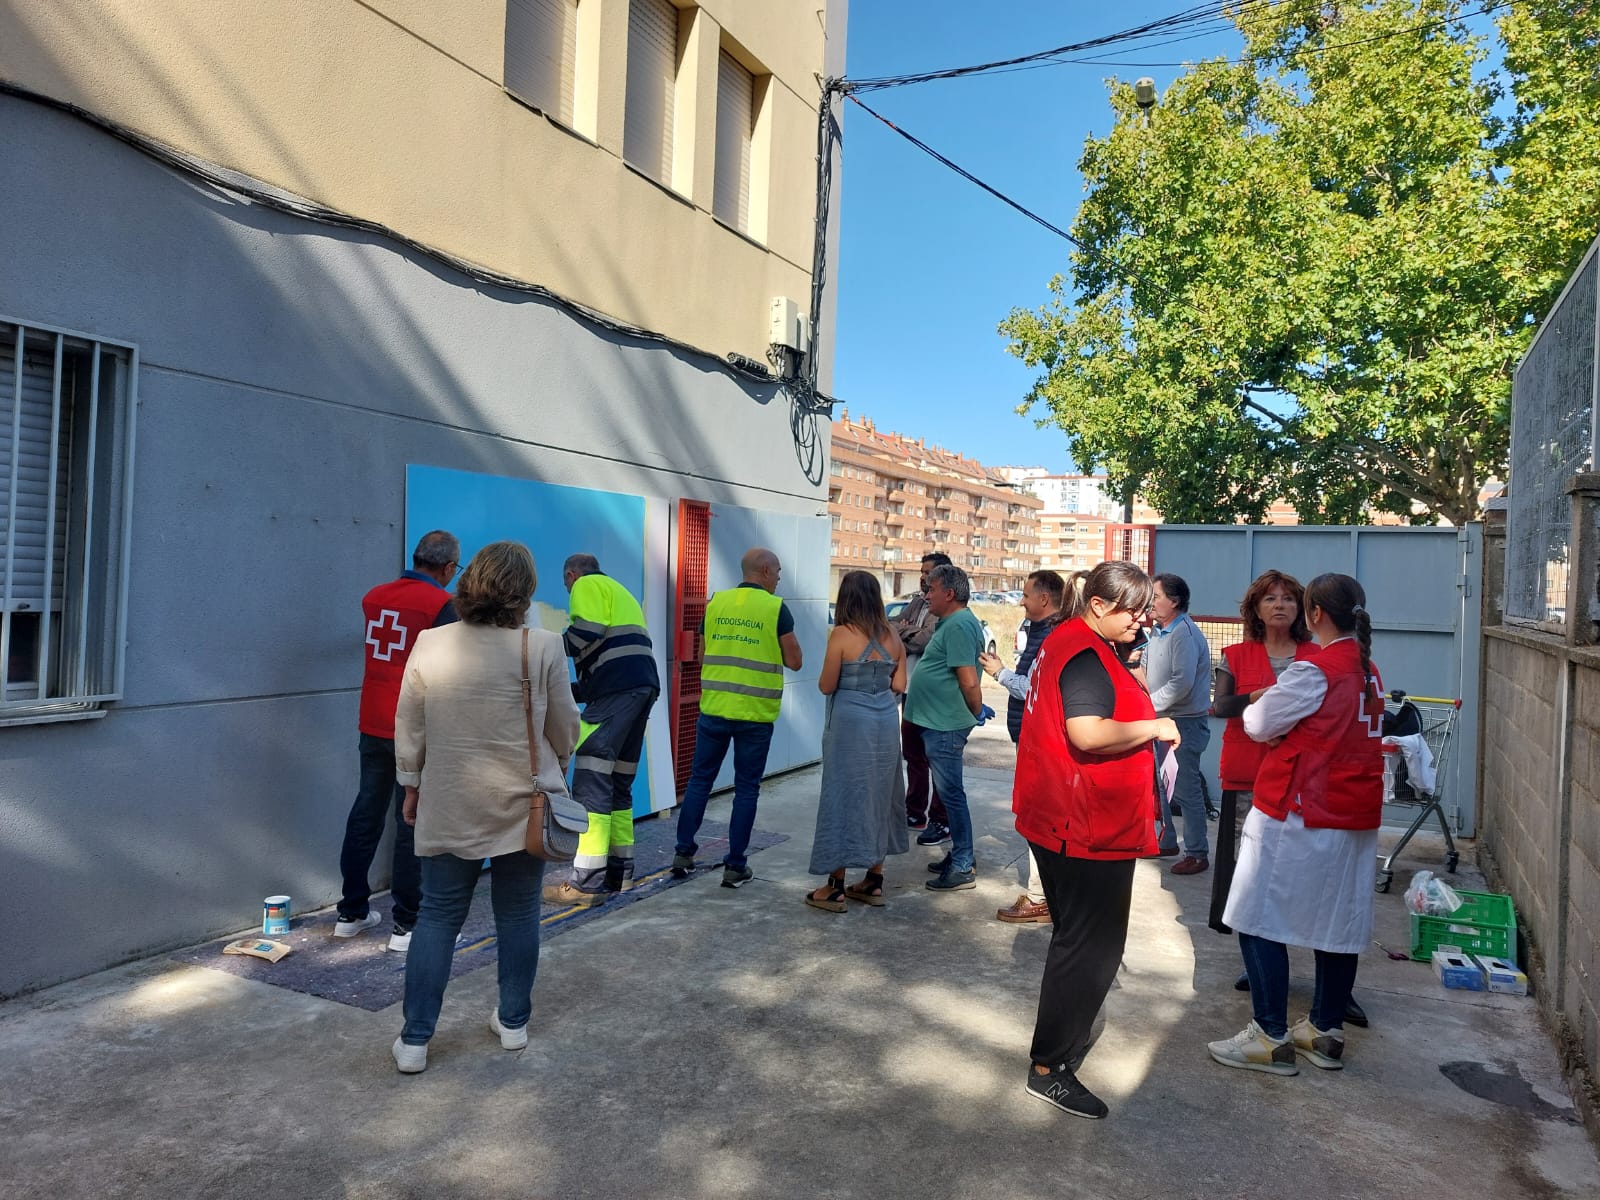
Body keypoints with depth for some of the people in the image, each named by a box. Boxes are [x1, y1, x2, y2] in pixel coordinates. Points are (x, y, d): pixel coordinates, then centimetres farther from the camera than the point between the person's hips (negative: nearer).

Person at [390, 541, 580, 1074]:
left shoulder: (429, 644, -5)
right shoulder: (543, 647, -11)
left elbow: (408, 727, 3)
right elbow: (564, 729, -1)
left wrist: (412, 784, 17)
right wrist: (555, 766, 19)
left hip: (449, 807, 1)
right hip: (522, 806, -1)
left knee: (438, 915, 11)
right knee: (518, 914, 13)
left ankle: (414, 1040, 15)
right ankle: (513, 1022, 26)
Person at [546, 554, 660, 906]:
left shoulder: (588, 585, 6)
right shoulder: (619, 592, 32)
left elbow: (588, 632, -12)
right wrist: (577, 690, 29)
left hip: (618, 689, -9)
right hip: (643, 686, 9)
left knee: (591, 784, -8)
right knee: (618, 783, 15)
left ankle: (586, 882, -9)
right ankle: (619, 871, 19)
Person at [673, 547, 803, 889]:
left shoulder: (715, 602, 5)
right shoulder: (776, 608, -6)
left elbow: (703, 655, 13)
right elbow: (793, 661, -4)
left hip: (714, 708, 3)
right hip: (755, 713, -3)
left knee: (699, 779, 14)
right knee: (746, 789, 6)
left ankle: (683, 853, 19)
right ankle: (735, 866, 10)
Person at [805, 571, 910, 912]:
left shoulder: (842, 634, -11)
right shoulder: (892, 636, 5)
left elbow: (826, 686, -8)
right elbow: (899, 685, 8)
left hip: (850, 723, -6)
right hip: (886, 723, 6)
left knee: (844, 798, 1)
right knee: (879, 797, 14)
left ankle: (836, 888, 7)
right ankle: (874, 883, 22)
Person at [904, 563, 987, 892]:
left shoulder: (959, 626, -18)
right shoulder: (951, 623, 15)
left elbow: (969, 682, -22)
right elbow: (970, 682, 22)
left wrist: (975, 712, -8)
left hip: (945, 726, -11)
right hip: (938, 723, 11)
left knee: (951, 793, -4)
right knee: (949, 792, 17)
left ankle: (963, 868, 4)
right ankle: (959, 856, 28)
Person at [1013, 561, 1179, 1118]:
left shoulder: (1069, 641, 13)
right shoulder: (1087, 657, -21)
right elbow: (1088, 733, -34)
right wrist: (1153, 727, -20)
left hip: (1064, 821, 11)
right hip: (1088, 827, -11)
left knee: (1082, 937, 24)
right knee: (1093, 945, -1)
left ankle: (1068, 1033, 40)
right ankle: (1049, 1067, 8)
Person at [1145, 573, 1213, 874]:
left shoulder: (1184, 634, -18)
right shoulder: (1158, 632, 12)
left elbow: (1182, 683, -25)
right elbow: (1147, 673, 18)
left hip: (1184, 723, -9)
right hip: (1161, 721, 9)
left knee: (1185, 790, -3)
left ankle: (1198, 854, 8)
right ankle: (1164, 840, 32)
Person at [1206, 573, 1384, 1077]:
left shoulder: (1313, 672, -17)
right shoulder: (1369, 672, 8)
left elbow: (1259, 724, -8)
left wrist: (1257, 707, 12)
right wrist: (1288, 730, 10)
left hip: (1297, 815, -9)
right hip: (1355, 817, 9)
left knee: (1260, 921, 1)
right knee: (1340, 923, 15)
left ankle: (1271, 1038, 5)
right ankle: (1326, 1032, 26)